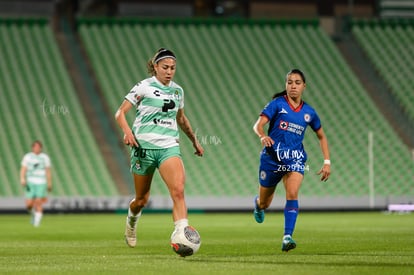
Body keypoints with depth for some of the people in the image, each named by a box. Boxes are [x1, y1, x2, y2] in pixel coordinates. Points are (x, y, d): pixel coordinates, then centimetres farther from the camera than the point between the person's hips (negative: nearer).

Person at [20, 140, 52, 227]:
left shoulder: (45, 157, 7)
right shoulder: (27, 157, 3)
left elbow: (48, 171, 11)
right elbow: (23, 169, -3)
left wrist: (49, 184, 11)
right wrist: (22, 179, -20)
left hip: (41, 183, 0)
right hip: (31, 183, 0)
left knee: (38, 202, -11)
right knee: (29, 205, -6)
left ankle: (37, 222, -1)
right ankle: (33, 212, 28)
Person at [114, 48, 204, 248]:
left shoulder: (178, 90, 11)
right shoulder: (144, 87, -3)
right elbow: (120, 113, -3)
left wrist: (194, 141, 34)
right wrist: (127, 130, -22)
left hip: (169, 147, 3)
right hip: (144, 147, -3)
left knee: (178, 190, -23)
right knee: (142, 199, 8)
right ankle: (131, 223, 42)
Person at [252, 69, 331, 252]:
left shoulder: (308, 112, 7)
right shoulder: (277, 104, -3)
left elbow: (321, 136, 19)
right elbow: (258, 125, -13)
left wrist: (327, 162, 10)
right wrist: (263, 137, -37)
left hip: (295, 158, 1)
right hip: (272, 156, -1)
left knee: (292, 194, -25)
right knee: (264, 204, 11)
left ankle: (287, 237, -29)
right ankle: (257, 203, 50)